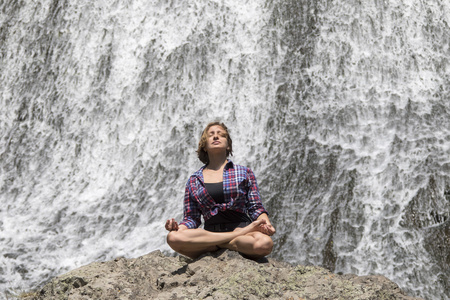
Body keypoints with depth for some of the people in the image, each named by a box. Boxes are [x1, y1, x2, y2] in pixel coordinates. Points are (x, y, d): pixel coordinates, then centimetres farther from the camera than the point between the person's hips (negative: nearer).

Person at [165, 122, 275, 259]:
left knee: (264, 244, -38)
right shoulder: (194, 181, 16)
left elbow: (256, 208, 10)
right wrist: (178, 227, -8)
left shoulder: (244, 173, 14)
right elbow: (192, 218, 14)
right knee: (173, 237, -31)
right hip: (210, 231, 2)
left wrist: (265, 222, -12)